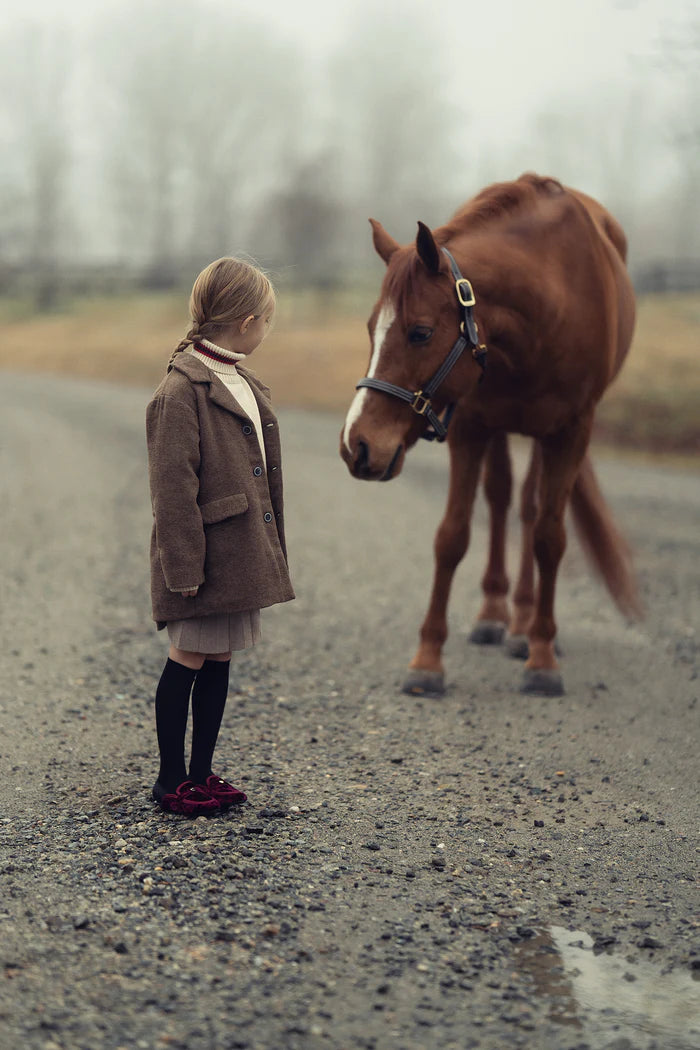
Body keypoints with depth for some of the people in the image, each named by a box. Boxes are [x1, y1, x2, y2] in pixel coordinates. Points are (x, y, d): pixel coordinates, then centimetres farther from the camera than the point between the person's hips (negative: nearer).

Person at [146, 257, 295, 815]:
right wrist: (183, 565, -19)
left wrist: (273, 550, 18)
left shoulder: (247, 385, 13)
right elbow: (173, 488, -18)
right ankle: (171, 779, 11)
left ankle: (202, 772, 20)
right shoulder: (181, 391, -16)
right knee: (189, 659, 1)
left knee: (220, 659, 12)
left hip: (244, 552, 8)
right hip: (206, 554, -8)